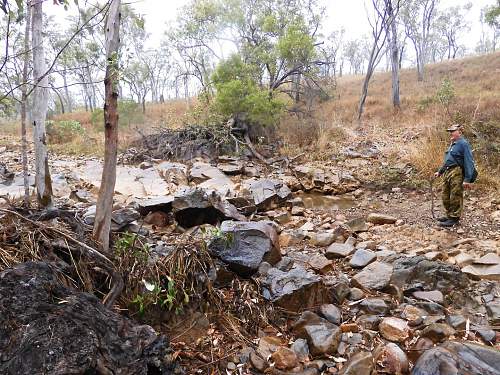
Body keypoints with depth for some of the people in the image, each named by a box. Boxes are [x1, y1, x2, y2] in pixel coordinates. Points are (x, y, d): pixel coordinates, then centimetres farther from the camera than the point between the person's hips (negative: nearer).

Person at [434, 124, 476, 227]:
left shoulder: (463, 144, -11)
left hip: (456, 173, -9)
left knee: (455, 197, -3)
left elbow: (469, 162, -16)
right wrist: (439, 172, 26)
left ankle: (454, 218, 5)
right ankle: (449, 215, 27)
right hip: (447, 172, 10)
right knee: (446, 196, 14)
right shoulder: (452, 145, 19)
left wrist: (467, 179, -21)